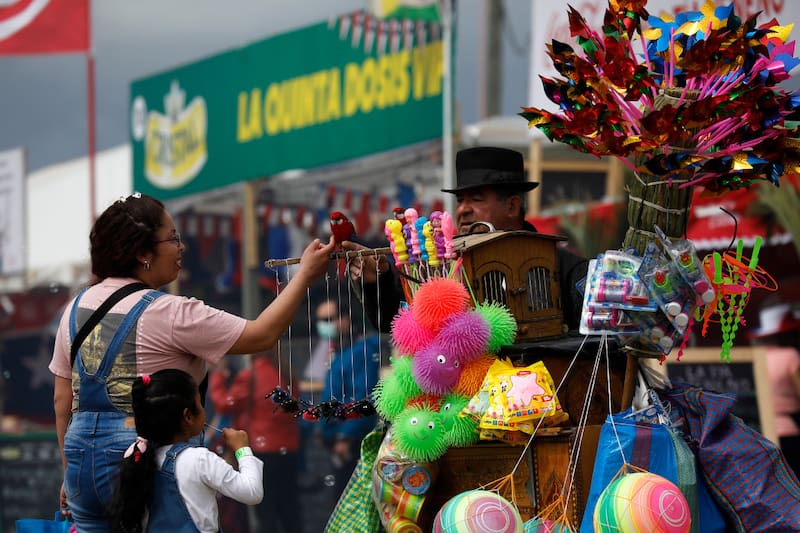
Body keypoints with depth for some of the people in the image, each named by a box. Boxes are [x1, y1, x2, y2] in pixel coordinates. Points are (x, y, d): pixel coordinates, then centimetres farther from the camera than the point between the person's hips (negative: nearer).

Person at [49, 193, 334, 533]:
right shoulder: (170, 313, -12)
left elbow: (62, 400, 12)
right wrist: (306, 274, 0)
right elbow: (262, 335, -9)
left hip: (83, 457, 7)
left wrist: (70, 472, 20)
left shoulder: (77, 307, 8)